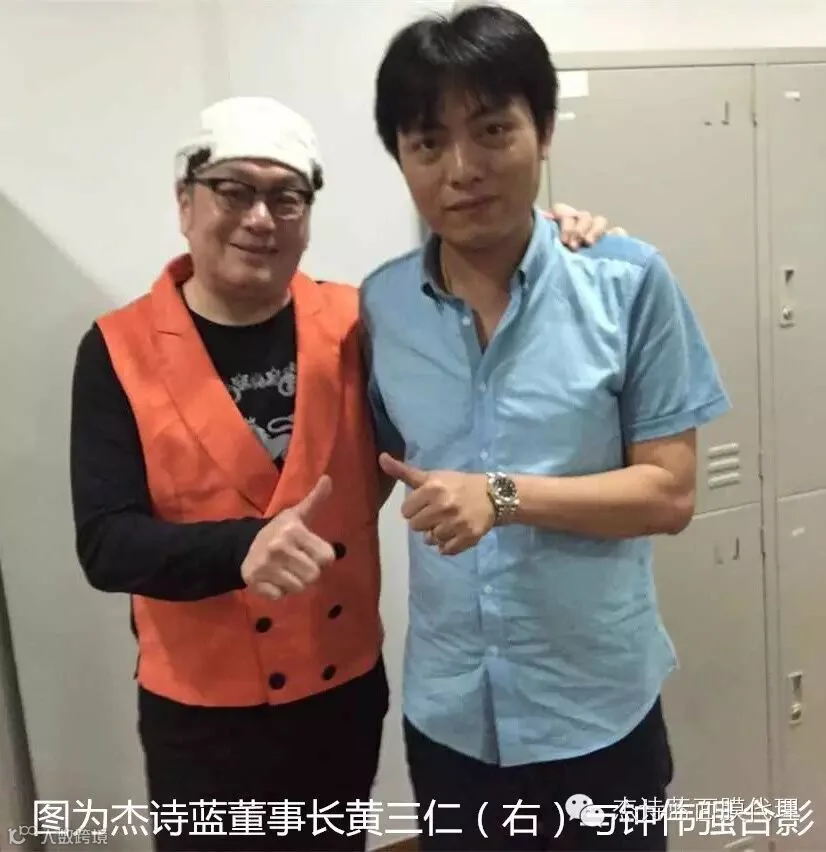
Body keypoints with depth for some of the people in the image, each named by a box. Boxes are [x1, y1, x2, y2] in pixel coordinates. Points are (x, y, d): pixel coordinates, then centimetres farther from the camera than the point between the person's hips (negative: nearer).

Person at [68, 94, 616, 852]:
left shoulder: (352, 323, -4)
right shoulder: (119, 351, -11)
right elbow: (106, 542, -16)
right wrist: (239, 549, -34)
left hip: (348, 687, 3)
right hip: (201, 711, -2)